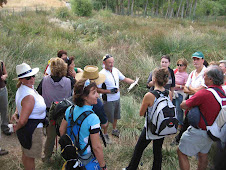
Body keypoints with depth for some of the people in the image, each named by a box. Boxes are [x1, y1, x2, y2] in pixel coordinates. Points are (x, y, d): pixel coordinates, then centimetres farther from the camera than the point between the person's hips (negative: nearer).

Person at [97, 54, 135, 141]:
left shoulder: (115, 70, -3)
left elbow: (124, 79, 6)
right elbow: (97, 89, -18)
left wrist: (134, 82, -10)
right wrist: (110, 91, -26)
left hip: (117, 98, 6)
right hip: (108, 100, -6)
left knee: (116, 115, 23)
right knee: (107, 118, 7)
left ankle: (114, 130, 46)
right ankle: (105, 134, 29)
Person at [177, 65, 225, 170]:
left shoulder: (204, 93, -27)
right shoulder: (222, 91, -3)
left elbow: (183, 105, -20)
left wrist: (191, 106, 0)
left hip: (199, 132, -8)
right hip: (212, 132, 8)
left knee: (182, 153, 6)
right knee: (203, 155, 24)